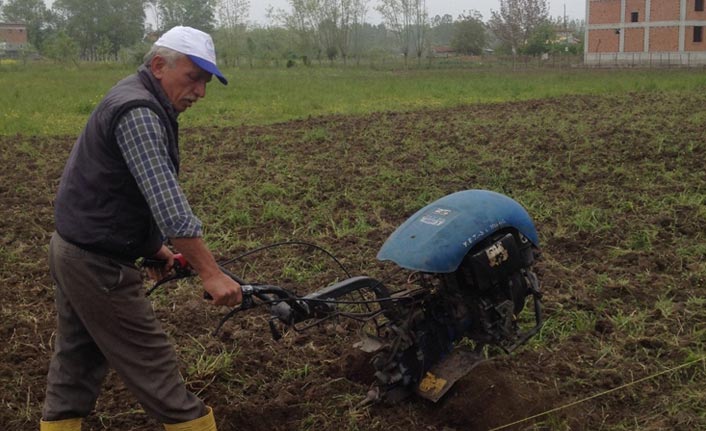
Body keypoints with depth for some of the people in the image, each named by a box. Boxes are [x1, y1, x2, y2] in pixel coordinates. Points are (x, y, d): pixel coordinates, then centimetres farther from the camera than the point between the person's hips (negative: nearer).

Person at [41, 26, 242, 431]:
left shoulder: (137, 101, 11)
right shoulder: (138, 113, -22)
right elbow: (170, 205, -29)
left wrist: (153, 245, 18)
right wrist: (210, 272, -28)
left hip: (75, 249, 10)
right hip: (99, 264, -10)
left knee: (76, 362, 17)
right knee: (153, 365, -1)